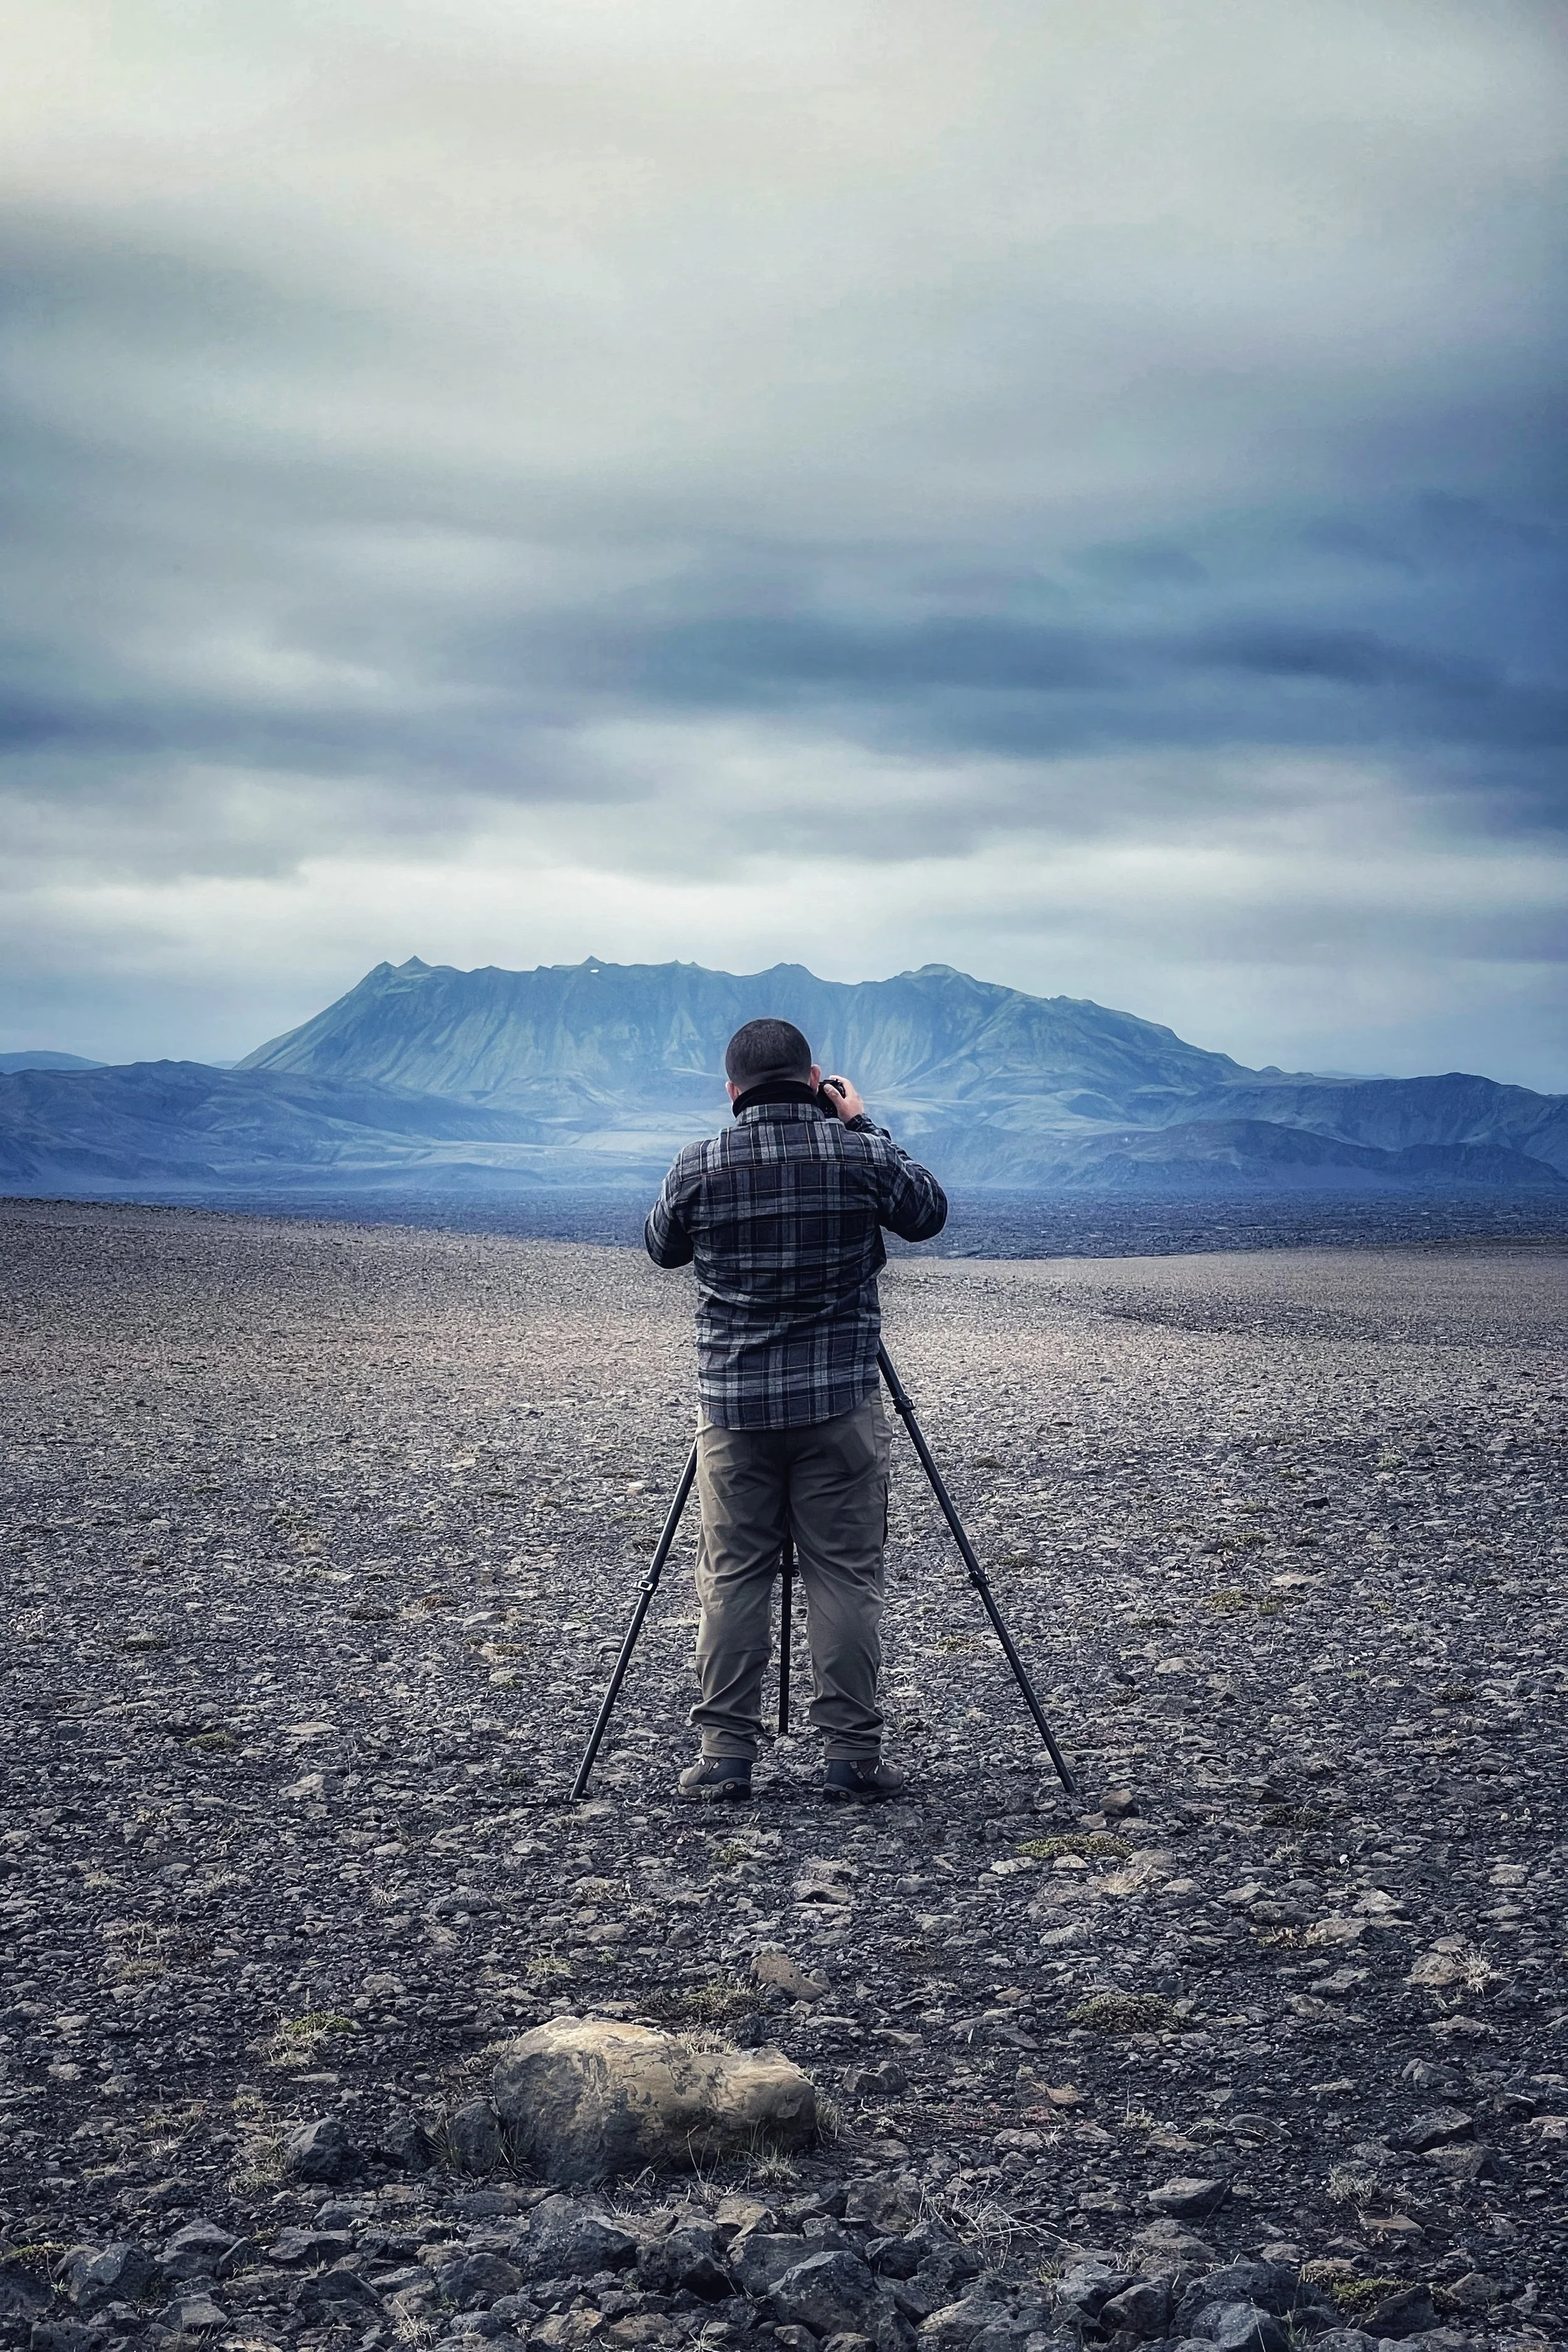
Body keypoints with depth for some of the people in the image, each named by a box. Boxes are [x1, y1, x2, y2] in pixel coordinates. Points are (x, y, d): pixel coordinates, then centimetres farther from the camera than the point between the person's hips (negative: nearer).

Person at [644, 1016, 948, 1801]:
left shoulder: (697, 1168, -5)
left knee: (731, 1579, 7)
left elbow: (662, 1248, 15)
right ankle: (851, 1754, 5)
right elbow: (928, 1214, 12)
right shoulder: (861, 1156, -7)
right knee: (845, 1577, 4)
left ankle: (724, 1755, 7)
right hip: (840, 1400, -1)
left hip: (733, 1404, 1)